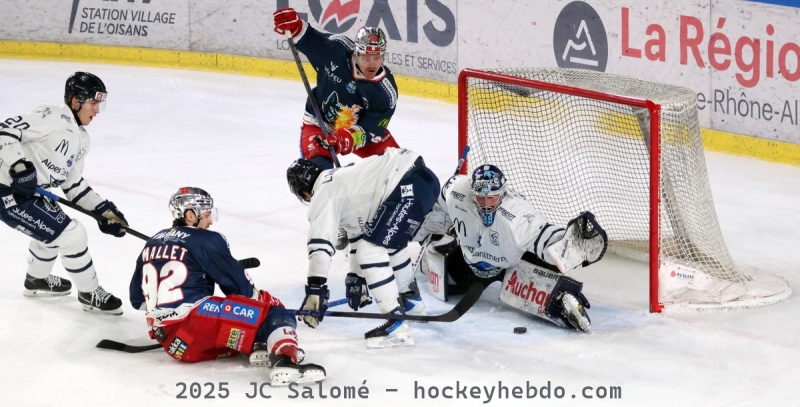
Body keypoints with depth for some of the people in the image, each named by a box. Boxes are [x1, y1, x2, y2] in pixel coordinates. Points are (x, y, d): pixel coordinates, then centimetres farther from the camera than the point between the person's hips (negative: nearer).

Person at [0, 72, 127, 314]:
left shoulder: (80, 138, 11)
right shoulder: (54, 118, -18)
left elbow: (73, 184, 14)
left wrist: (102, 210, 6)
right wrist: (20, 167, -34)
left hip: (33, 194, 10)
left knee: (53, 230, 33)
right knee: (72, 235, -8)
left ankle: (36, 280, 55)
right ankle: (90, 294, 8)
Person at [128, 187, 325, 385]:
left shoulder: (153, 243, 20)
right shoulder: (206, 240, -1)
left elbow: (137, 298, 25)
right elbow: (240, 286, 2)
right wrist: (260, 301, 20)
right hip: (195, 319, -8)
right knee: (273, 310, -8)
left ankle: (256, 348, -7)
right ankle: (285, 363, -35)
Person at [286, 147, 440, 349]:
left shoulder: (323, 194, 2)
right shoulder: (341, 180, 29)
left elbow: (320, 243, -9)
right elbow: (361, 228, 37)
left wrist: (315, 289, -11)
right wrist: (357, 278, 43)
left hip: (409, 187, -11)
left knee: (371, 250, -9)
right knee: (390, 244, 30)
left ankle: (397, 327, -13)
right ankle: (410, 302, 49)